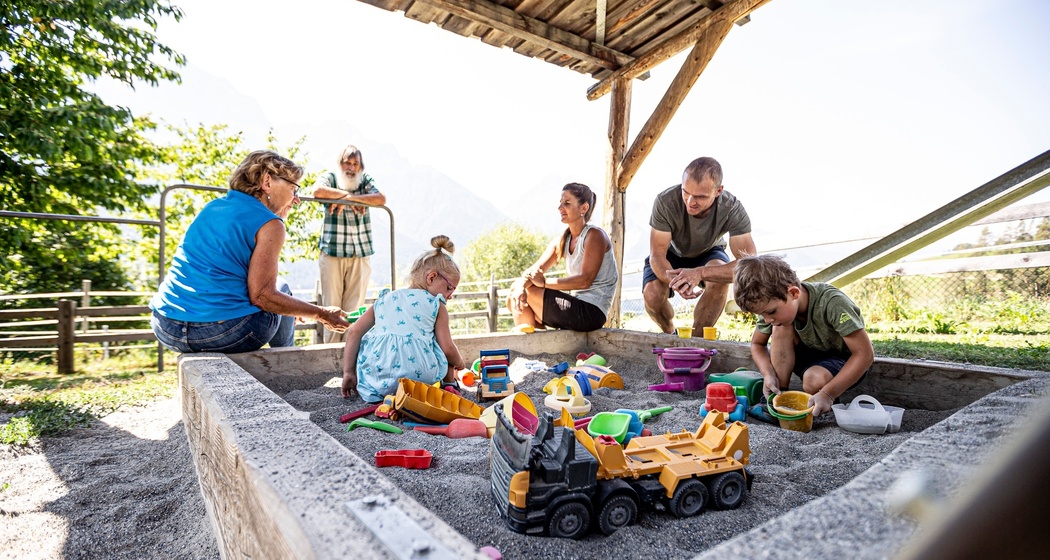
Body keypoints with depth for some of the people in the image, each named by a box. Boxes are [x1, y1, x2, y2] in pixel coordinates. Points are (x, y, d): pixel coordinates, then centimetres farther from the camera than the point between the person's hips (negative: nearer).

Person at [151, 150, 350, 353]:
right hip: (223, 333, -7)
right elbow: (261, 296, -13)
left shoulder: (212, 207, 14)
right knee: (281, 287, 19)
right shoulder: (269, 224, -8)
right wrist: (321, 314, -4)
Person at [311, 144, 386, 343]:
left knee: (354, 307, 1)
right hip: (332, 251, -1)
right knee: (331, 305, -1)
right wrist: (348, 194, -9)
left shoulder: (366, 180, 14)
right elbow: (317, 191, -15)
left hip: (361, 253, 1)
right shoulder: (330, 177, 9)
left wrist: (345, 199, -10)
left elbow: (381, 199, -6)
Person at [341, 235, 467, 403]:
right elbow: (448, 349, 4)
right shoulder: (436, 305, 9)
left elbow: (354, 332, 12)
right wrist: (459, 364, 26)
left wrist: (348, 373, 17)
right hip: (420, 376, -2)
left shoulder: (384, 299, 20)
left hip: (375, 378, 3)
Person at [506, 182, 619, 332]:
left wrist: (545, 282, -24)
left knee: (527, 292, -13)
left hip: (591, 313, -8)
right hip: (575, 306, 8)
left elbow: (585, 280, -20)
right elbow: (535, 270, 2)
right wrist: (521, 285, -20)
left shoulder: (594, 236, -10)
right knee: (515, 297, 0)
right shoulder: (562, 241, 12)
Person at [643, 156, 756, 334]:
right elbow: (657, 255, -30)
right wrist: (676, 281, -53)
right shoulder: (665, 201, -35)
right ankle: (669, 334, 9)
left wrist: (699, 273, -53)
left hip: (708, 254, 0)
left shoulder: (733, 209, -33)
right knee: (652, 295, -27)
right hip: (672, 253, 0)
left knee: (720, 278, -33)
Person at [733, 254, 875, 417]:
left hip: (844, 362, -5)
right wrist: (769, 375, -22)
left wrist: (828, 394, -36)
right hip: (811, 353, 5)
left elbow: (865, 354, -31)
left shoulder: (833, 303, -34)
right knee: (780, 328, -24)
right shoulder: (773, 303, -17)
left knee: (814, 379, -36)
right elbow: (757, 344, -2)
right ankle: (778, 396, -17)